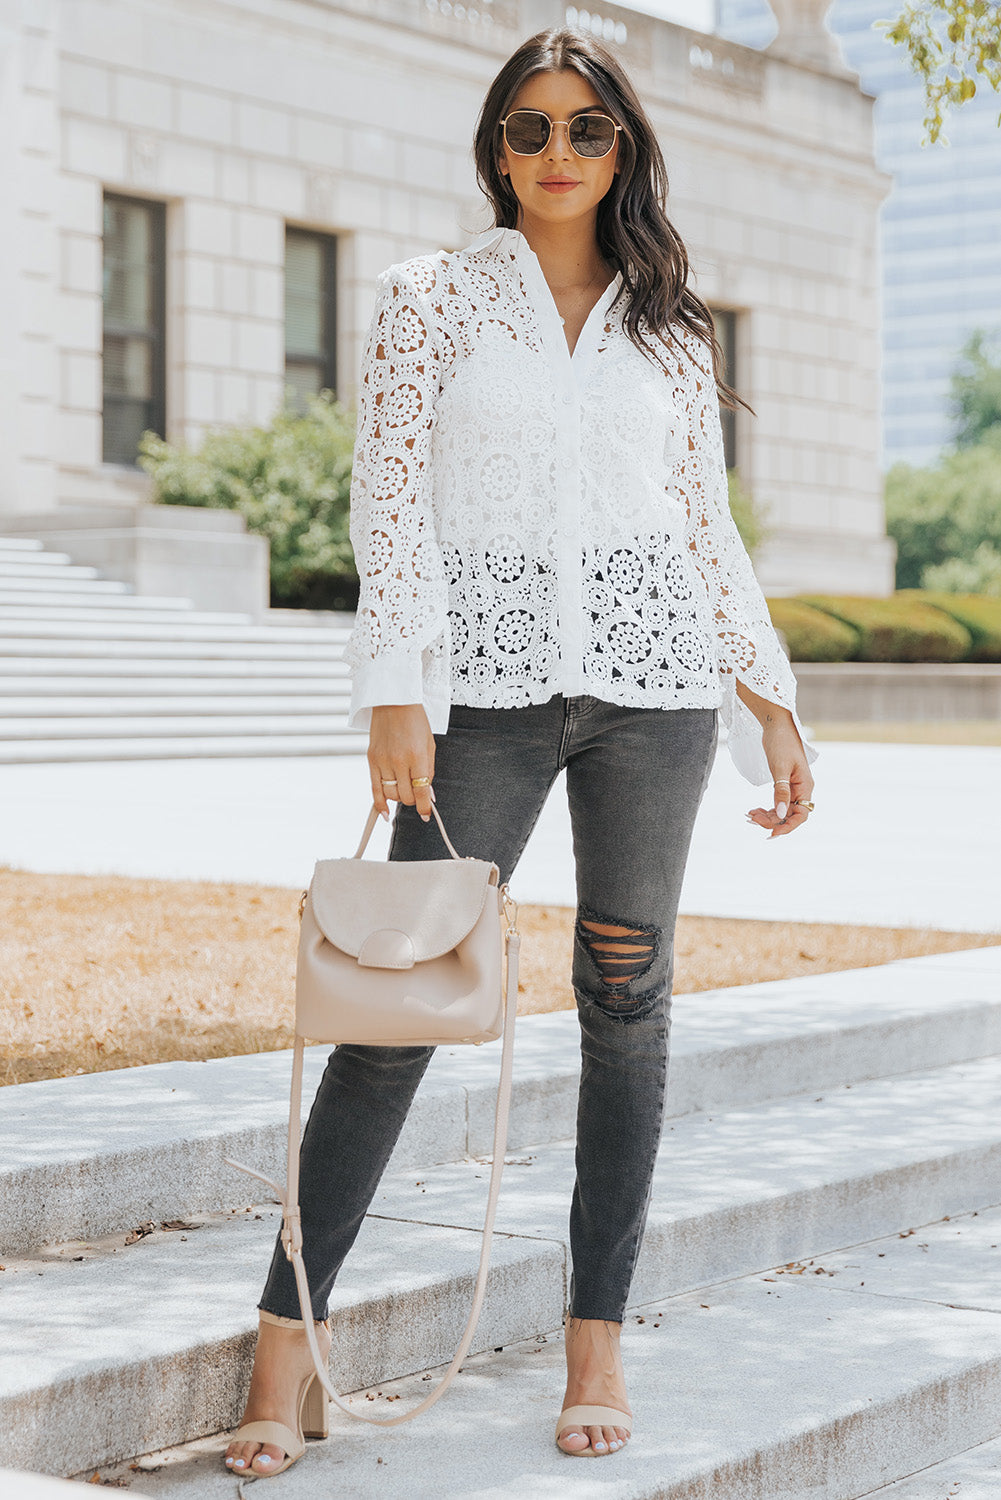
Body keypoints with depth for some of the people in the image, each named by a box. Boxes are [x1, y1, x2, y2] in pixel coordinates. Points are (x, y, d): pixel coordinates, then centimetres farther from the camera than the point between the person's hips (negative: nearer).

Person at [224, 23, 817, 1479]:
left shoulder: (672, 327, 14)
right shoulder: (431, 296, 7)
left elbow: (707, 526, 16)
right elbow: (389, 501, -1)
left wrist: (772, 701, 10)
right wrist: (397, 692, -11)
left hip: (649, 675, 3)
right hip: (486, 675, -2)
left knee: (627, 992, 3)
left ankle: (599, 1333, 13)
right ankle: (289, 1327, 0)